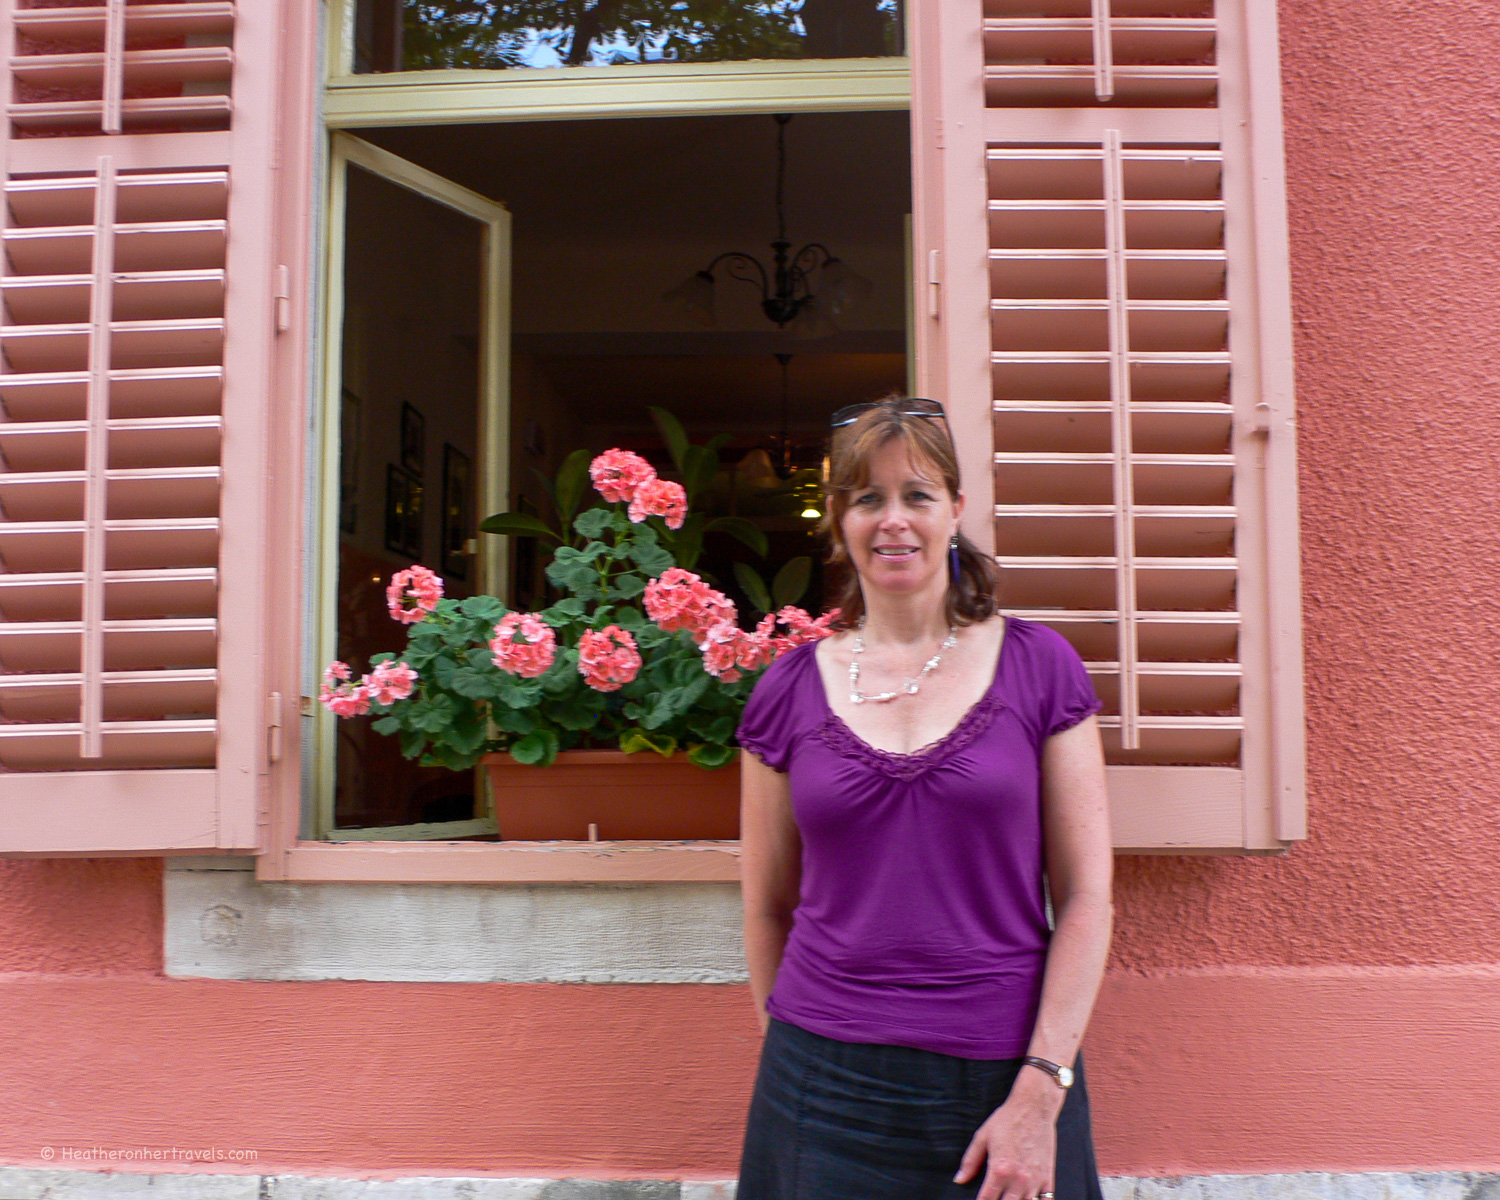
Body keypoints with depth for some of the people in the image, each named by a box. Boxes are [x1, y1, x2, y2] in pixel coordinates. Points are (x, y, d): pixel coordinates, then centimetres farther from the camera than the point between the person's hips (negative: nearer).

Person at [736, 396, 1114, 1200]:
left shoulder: (1039, 667, -3)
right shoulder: (790, 690, 1)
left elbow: (1086, 895, -4)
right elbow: (768, 905, 8)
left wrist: (1041, 1091, -10)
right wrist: (798, 1048, 10)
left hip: (1000, 1082, -1)